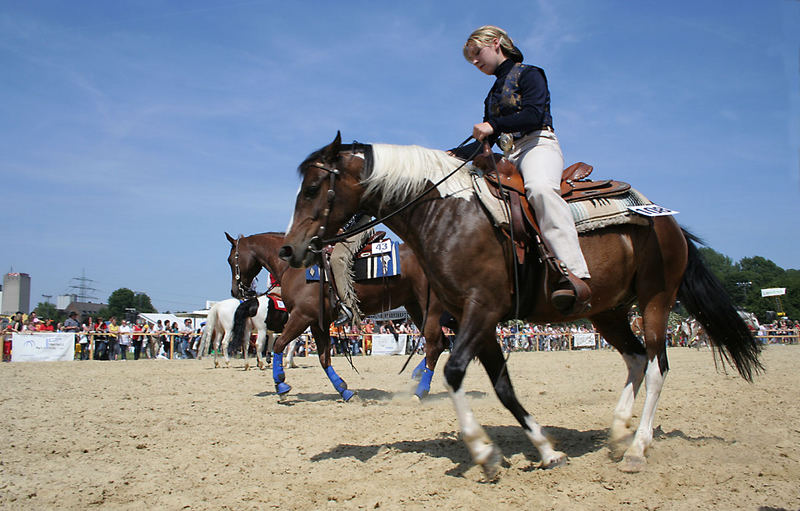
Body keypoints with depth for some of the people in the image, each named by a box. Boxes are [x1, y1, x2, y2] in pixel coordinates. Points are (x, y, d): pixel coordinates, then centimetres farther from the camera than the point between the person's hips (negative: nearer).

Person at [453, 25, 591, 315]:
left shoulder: (528, 74, 7)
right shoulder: (494, 93, 29)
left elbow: (534, 114, -11)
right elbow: (487, 141, 27)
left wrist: (493, 125, -18)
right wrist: (455, 155, 15)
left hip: (539, 145, -9)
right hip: (509, 158, 9)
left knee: (540, 188, -41)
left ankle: (575, 276, -56)